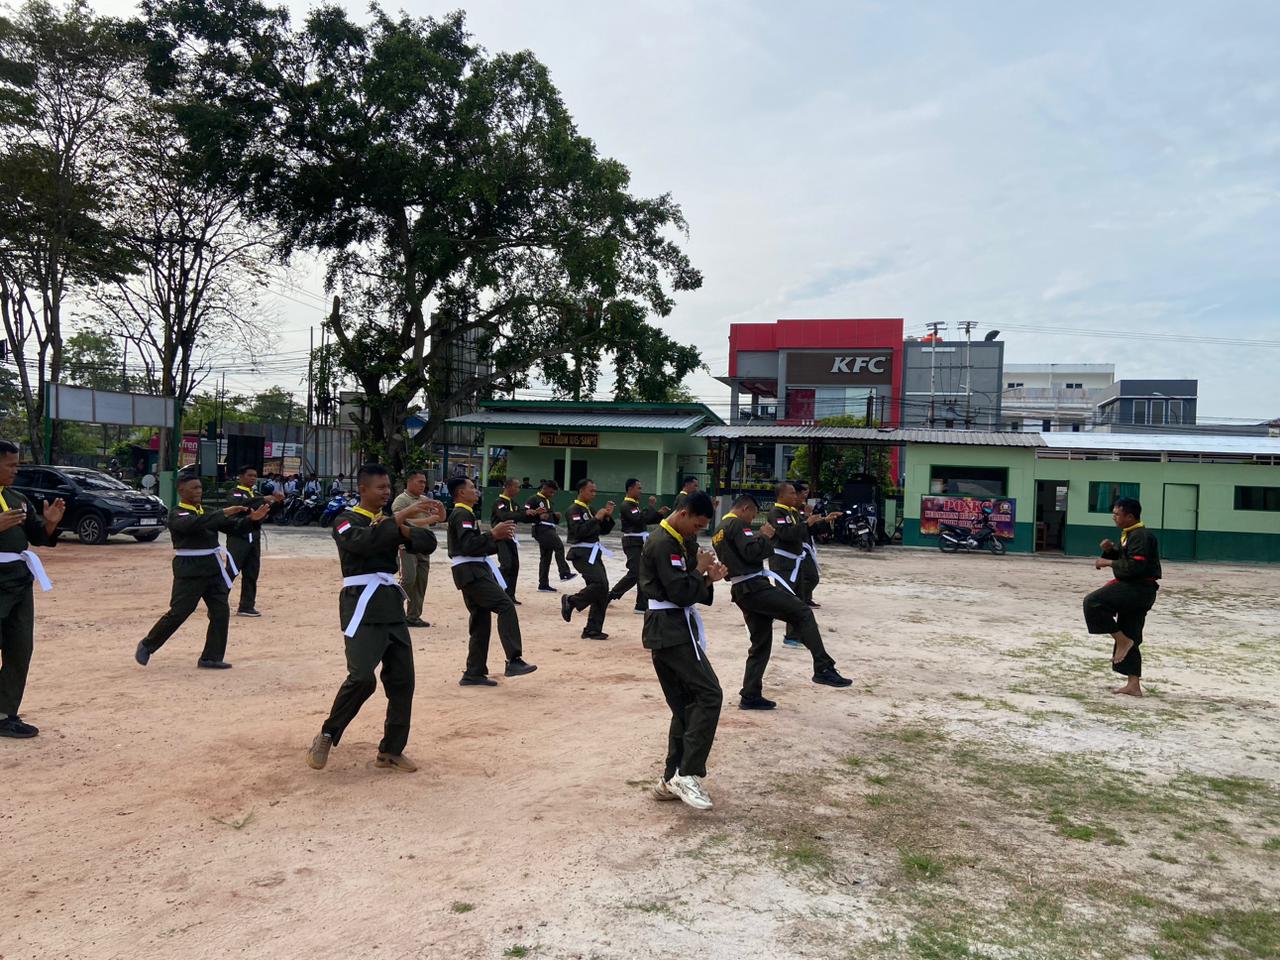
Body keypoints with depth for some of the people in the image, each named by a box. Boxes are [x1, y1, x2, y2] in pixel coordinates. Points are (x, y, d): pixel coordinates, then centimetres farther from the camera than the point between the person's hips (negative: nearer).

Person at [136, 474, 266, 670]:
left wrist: (252, 518, -5)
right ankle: (147, 645, 20)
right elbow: (194, 524, -29)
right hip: (189, 571, -7)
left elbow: (233, 527, 11)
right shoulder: (177, 515, -8)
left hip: (213, 569, 7)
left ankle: (211, 658, 12)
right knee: (178, 613, -3)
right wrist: (224, 513, -33)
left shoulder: (206, 511, 14)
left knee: (221, 612, 2)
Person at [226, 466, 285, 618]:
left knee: (251, 575, 8)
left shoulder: (255, 496, 19)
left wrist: (278, 502, -1)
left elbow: (269, 512, 18)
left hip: (254, 538, 7)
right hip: (238, 538, -7)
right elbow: (239, 504, -25)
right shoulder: (235, 493, -3)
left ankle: (246, 607, 15)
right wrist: (263, 499, -31)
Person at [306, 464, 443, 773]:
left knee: (402, 680, 5)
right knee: (362, 677, -18)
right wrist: (401, 517, -29)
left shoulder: (391, 520, 17)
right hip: (362, 605, -6)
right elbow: (364, 542, -25)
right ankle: (327, 736, 5)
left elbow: (428, 544, 5)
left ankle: (391, 751, 17)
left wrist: (404, 529, -13)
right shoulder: (346, 521, -2)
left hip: (392, 603, 7)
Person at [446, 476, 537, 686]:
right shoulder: (462, 515, -10)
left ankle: (474, 674, 14)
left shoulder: (464, 514, 23)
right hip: (470, 572, -11)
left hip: (473, 571, 11)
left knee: (481, 621, 10)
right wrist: (493, 534, -20)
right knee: (506, 606, -19)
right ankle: (514, 661, -24)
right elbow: (469, 545, -23)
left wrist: (499, 538, 10)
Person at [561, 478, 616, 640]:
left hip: (593, 553, 9)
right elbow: (579, 531, -23)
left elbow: (604, 530, 20)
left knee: (602, 591, 3)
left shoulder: (589, 510, 19)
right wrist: (596, 518, -20)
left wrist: (608, 516, 3)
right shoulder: (575, 510, -8)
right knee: (600, 583, -24)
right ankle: (571, 602, -3)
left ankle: (593, 630, 10)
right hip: (581, 554, -9)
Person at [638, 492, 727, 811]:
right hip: (671, 630, -10)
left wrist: (708, 578, -2)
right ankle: (687, 774, -12)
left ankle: (671, 780, 16)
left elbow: (693, 593, 17)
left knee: (686, 706, 11)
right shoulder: (662, 544, -15)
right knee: (709, 695, -14)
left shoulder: (683, 542, 16)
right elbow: (680, 592, -21)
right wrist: (701, 571, -5)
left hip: (672, 630, 10)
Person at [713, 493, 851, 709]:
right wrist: (765, 536, -5)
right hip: (755, 586, -10)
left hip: (741, 591, 10)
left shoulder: (719, 531, 21)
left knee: (760, 643, 14)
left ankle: (750, 696, 14)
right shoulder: (737, 524, -9)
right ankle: (823, 669, -15)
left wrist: (759, 537, 18)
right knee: (803, 614, -8)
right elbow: (752, 552, -22)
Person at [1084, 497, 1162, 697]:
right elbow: (1123, 558, 24)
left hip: (1139, 589, -11)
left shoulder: (1141, 536, -16)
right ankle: (1133, 685, 16)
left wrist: (1109, 563, -17)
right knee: (1130, 638, 12)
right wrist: (1110, 549, 5)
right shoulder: (1129, 534, 16)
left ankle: (1123, 641, -10)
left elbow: (1135, 566, -26)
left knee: (1093, 602, -21)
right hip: (1136, 590, 11)